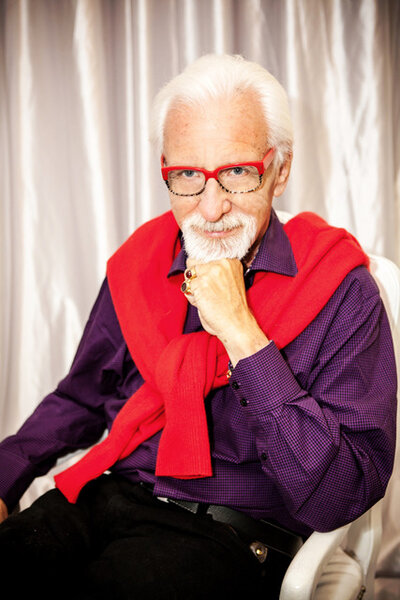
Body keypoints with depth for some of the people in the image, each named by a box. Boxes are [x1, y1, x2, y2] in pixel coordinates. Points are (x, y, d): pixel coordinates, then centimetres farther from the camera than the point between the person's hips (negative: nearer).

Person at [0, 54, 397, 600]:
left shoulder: (342, 291, -9)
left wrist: (242, 334, -20)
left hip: (232, 533, -4)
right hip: (109, 496, 5)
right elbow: (79, 398, 18)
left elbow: (342, 498, -16)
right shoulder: (138, 262, 7)